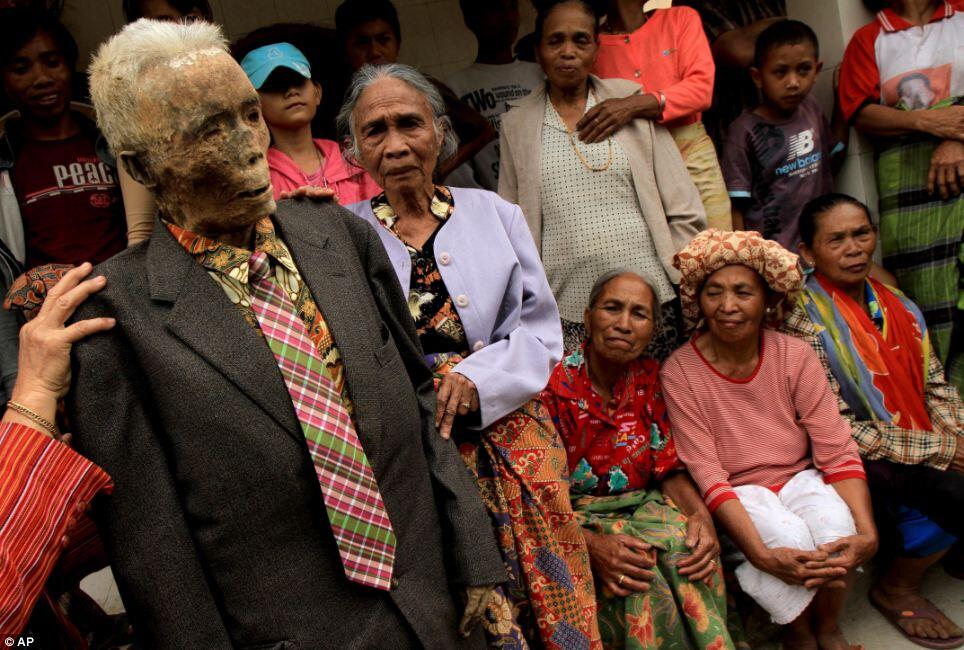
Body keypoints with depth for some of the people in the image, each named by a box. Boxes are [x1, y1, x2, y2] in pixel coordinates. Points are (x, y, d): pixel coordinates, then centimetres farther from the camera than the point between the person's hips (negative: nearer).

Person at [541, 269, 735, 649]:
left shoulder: (652, 379, 2)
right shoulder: (554, 386, -13)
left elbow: (670, 469, 4)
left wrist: (700, 514, -17)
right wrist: (591, 544, -30)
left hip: (642, 509, 4)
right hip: (575, 520, -4)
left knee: (687, 550, -27)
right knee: (643, 576, -32)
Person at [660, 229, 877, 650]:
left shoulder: (795, 356, -7)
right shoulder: (679, 372, -15)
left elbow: (837, 451, -9)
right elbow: (706, 475, -18)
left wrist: (866, 532, -25)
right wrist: (762, 554, -30)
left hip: (798, 479, 3)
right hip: (735, 494, -2)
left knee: (836, 523, -28)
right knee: (791, 538, -30)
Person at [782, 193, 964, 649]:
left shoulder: (900, 309, 9)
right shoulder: (805, 321, -13)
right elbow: (838, 429, -17)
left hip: (926, 454, 6)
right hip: (857, 464, -6)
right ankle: (896, 588, 1)